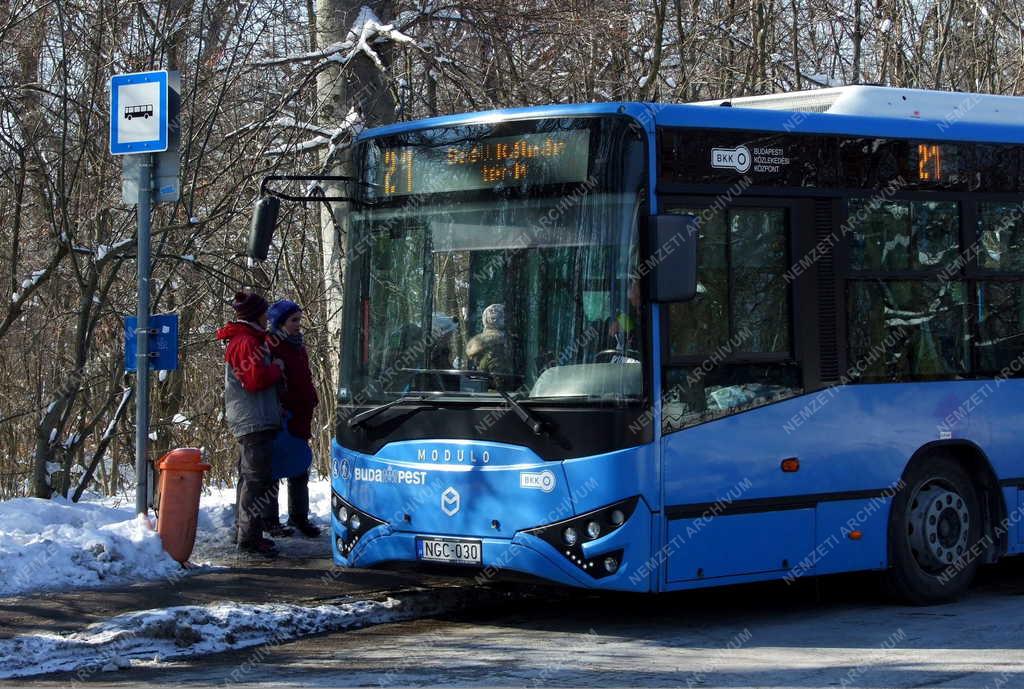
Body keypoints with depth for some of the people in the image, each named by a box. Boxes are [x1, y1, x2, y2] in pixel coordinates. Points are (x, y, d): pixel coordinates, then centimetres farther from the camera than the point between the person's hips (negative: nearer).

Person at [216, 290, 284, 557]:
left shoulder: (243, 339, 18)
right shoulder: (246, 342, -14)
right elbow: (256, 379, -22)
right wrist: (277, 367, -8)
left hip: (248, 421, 11)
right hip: (255, 421, -11)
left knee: (249, 478, 17)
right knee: (257, 479, -11)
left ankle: (246, 534, 25)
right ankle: (249, 538, -12)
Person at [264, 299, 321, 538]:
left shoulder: (297, 346, 15)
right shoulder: (270, 346, -12)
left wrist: (311, 402, 13)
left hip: (300, 421, 8)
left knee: (300, 472, 13)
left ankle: (299, 516, 22)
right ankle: (270, 519, 6)